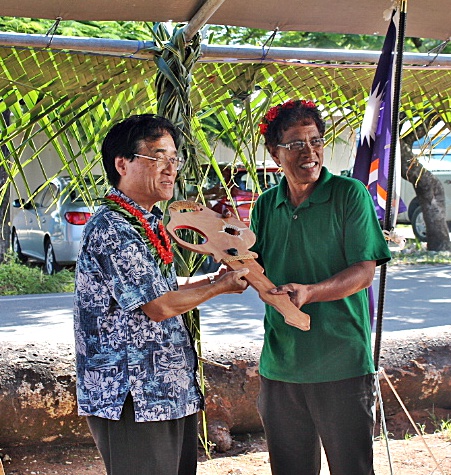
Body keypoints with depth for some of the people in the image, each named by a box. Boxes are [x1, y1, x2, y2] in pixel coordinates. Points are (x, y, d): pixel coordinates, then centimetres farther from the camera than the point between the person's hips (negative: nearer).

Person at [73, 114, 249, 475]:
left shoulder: (148, 223, 14)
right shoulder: (112, 230, -19)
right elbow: (159, 307, -18)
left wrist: (213, 278, 12)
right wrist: (220, 287, -5)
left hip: (172, 392, 10)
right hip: (133, 400, -10)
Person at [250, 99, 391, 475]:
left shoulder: (350, 194, -6)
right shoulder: (265, 206, 8)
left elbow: (364, 272, -11)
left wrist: (310, 292, -27)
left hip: (342, 366, -4)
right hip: (280, 366, 4)